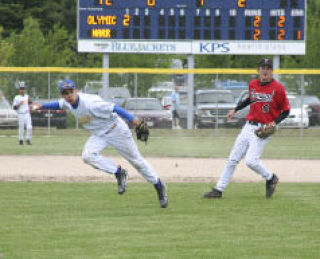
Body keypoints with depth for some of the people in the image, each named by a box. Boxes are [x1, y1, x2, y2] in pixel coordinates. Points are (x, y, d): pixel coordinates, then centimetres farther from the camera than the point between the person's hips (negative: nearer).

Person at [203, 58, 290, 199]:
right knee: (233, 159, 5)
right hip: (249, 126, 6)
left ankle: (271, 178, 8)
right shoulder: (253, 84, 7)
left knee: (251, 161, -19)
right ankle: (218, 190, 11)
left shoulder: (278, 88, -10)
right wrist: (235, 109, 23)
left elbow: (286, 110, -4)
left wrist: (275, 122, -17)